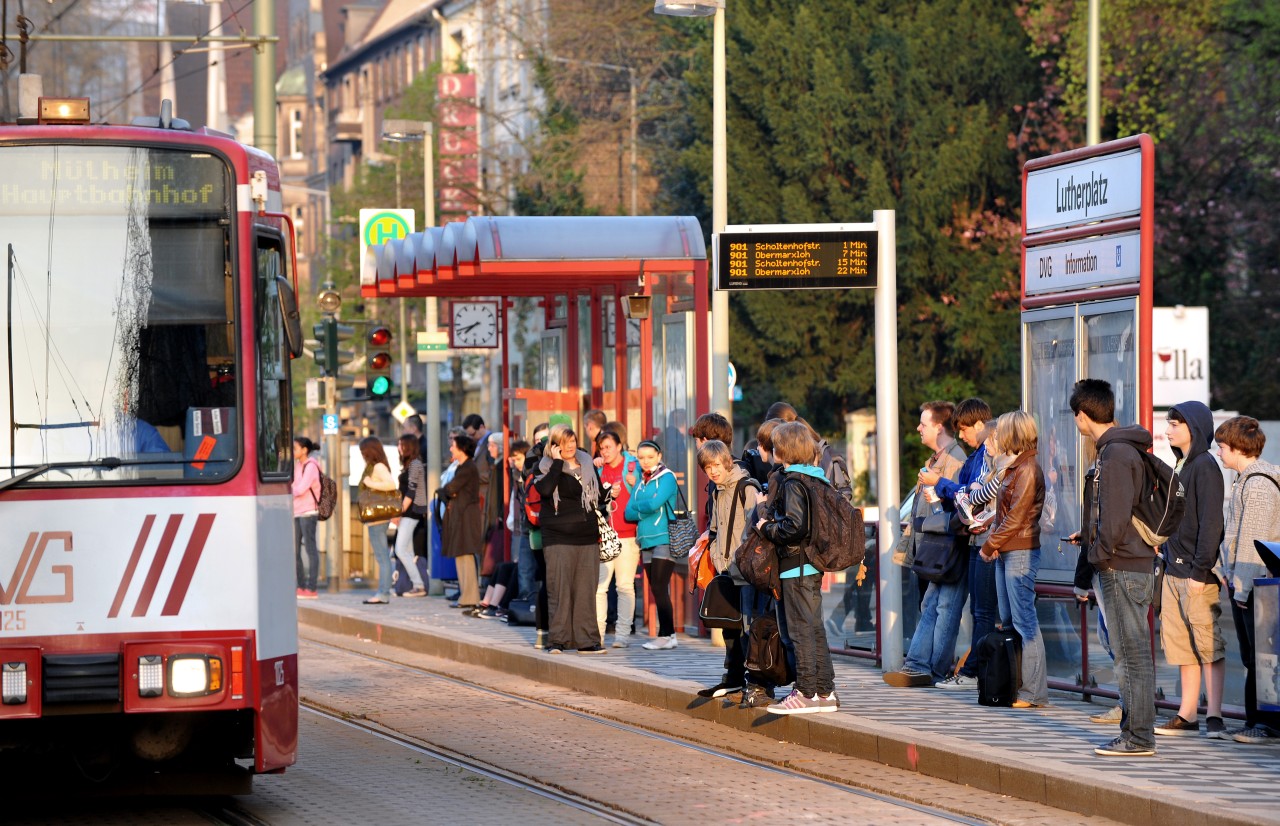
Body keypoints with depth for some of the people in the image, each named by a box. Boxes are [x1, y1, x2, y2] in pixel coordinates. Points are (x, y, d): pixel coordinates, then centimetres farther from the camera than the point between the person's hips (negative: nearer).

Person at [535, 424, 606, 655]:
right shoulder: (546, 467, 1)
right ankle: (557, 639, -2)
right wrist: (557, 462, -16)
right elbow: (545, 489, -20)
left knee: (586, 588, 3)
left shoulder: (588, 466, 13)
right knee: (559, 589, -6)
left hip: (587, 538, 4)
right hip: (558, 538, -4)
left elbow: (598, 497, 25)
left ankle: (587, 640, 7)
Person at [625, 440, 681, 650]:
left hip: (664, 540, -7)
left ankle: (666, 635, -9)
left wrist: (638, 507, 1)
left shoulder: (666, 477, -4)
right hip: (646, 541, 7)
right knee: (656, 590, 7)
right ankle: (668, 635, 10)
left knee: (659, 588, -11)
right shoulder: (640, 481, 17)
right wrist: (645, 511, -7)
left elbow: (654, 503, -17)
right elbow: (629, 512, 11)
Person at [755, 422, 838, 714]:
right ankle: (825, 692, 15)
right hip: (813, 564, 9)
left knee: (801, 630, -5)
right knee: (815, 628, 13)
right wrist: (774, 516, 13)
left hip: (796, 566, -9)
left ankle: (806, 693, -3)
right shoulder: (816, 478, 11)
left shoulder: (793, 483, -16)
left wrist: (767, 528, -9)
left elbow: (794, 527, -25)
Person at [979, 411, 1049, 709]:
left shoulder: (1028, 471, -13)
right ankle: (1014, 686, 14)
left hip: (1021, 553, -10)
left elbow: (1015, 517, -17)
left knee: (1024, 622, -9)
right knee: (1008, 620, 11)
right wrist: (992, 540, 4)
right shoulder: (1013, 468, 17)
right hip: (1006, 552, 10)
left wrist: (990, 546, -10)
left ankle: (1034, 692, -9)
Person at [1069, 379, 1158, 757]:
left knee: (1132, 654, -6)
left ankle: (1138, 738, -4)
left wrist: (1100, 553, -12)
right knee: (1133, 654, 13)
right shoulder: (1121, 449, 14)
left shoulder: (1116, 455, -17)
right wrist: (1088, 536, 23)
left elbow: (1116, 516, -22)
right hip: (1135, 564, 10)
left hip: (1122, 567, -10)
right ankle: (1136, 734, 18)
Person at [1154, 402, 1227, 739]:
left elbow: (1210, 522, -17)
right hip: (1174, 571, 9)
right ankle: (1187, 714, 13)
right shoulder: (1182, 466, 17)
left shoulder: (1205, 466, -11)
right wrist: (1167, 560, 17)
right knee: (1179, 644, 9)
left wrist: (1201, 570, -20)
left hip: (1196, 572, -9)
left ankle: (1214, 715, -6)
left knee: (1208, 644, -6)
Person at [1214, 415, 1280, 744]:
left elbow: (1252, 540, -18)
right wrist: (1225, 572, 18)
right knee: (1251, 658, 12)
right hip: (1241, 584, 10)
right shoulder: (1244, 480, 16)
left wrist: (1242, 587, -19)